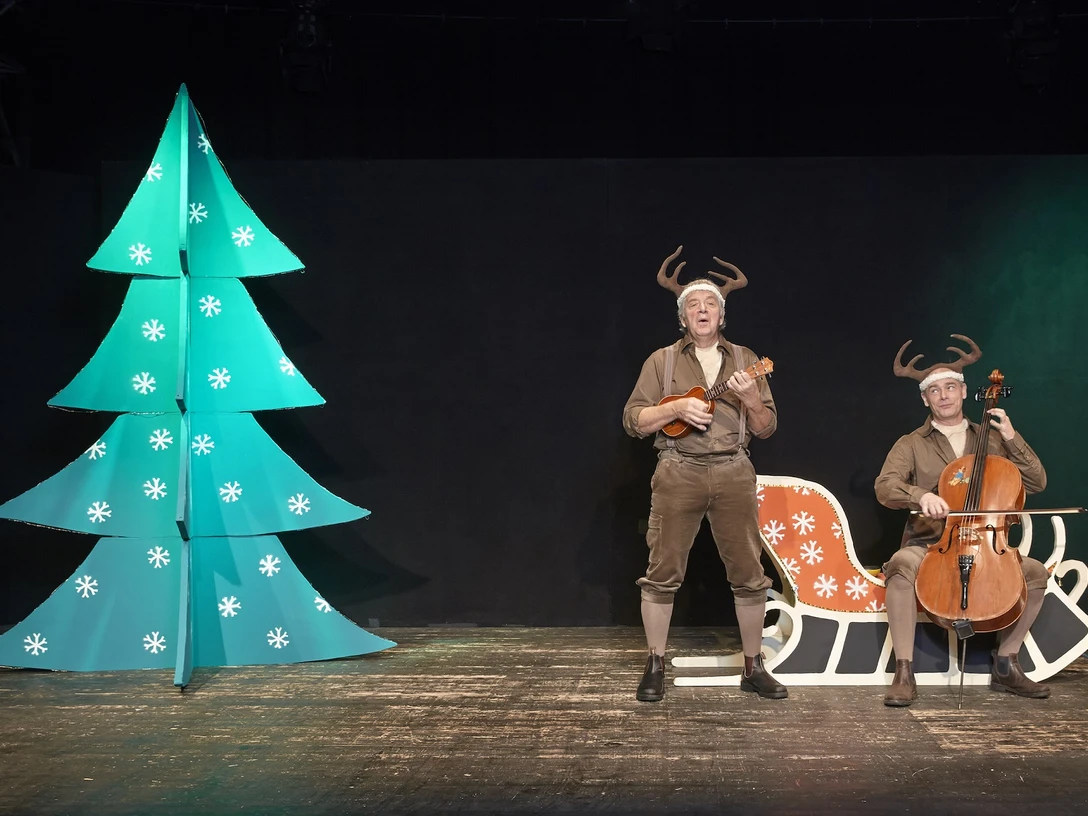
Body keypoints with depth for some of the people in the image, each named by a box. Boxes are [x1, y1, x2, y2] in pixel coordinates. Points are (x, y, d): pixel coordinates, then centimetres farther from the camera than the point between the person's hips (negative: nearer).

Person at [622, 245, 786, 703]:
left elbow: (767, 429, 11)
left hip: (733, 473, 2)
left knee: (748, 573, 3)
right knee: (663, 571, -2)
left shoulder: (743, 359, 13)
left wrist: (752, 399, -9)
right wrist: (676, 408, -14)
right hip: (679, 473, -2)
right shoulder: (662, 361, 8)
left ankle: (753, 668, 14)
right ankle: (655, 667, 8)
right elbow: (633, 421, 2)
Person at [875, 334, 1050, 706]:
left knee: (1035, 571, -21)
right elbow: (885, 487, -11)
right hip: (928, 544, -3)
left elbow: (1036, 483, 8)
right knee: (903, 564, -36)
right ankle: (904, 673, -31)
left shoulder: (990, 441, 14)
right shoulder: (912, 445, 7)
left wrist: (1012, 439, -4)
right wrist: (921, 494, -31)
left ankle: (1005, 666, -4)